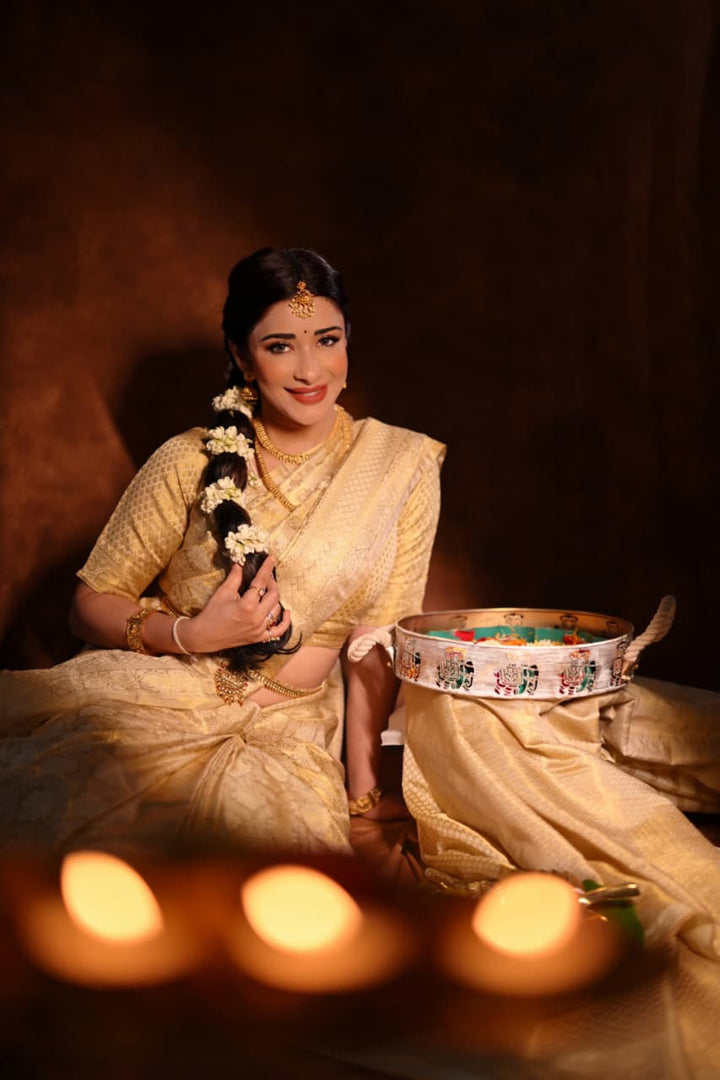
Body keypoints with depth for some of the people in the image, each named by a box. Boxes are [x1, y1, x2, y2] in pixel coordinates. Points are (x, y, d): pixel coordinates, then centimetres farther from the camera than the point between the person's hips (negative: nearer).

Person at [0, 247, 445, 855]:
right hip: (155, 708, -1)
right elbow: (92, 603, 3)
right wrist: (192, 635, -15)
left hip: (285, 735, 1)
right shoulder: (192, 463, -3)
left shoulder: (401, 465, 0)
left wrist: (363, 788, -3)